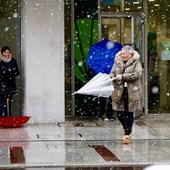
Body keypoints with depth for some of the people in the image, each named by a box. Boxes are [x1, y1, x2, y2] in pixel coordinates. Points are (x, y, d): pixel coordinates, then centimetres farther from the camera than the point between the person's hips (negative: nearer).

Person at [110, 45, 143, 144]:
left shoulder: (136, 62, -1)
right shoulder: (117, 62, 11)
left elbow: (137, 74, -15)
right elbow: (112, 73, 10)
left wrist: (122, 76, -18)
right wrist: (113, 79, -14)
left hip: (132, 93, -4)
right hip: (119, 92, 4)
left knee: (129, 114, -1)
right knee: (119, 113, 4)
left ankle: (127, 134, 9)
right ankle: (127, 131, 25)